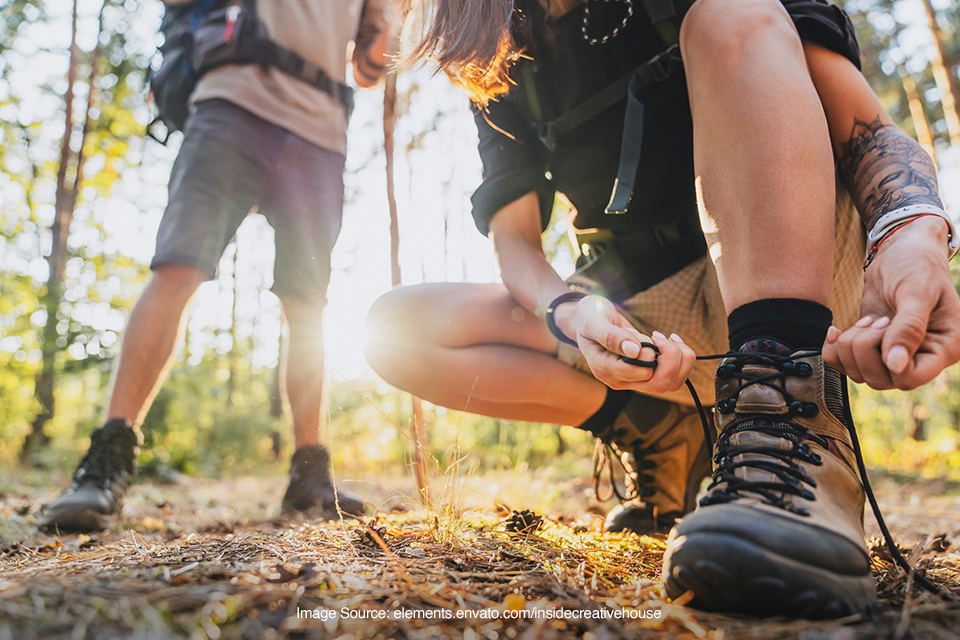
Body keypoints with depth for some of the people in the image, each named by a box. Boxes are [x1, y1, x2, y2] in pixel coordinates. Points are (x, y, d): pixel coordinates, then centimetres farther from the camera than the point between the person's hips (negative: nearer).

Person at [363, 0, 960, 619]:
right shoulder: (504, 68, 8)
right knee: (397, 328, -14)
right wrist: (569, 312, -24)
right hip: (638, 317, 3)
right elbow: (514, 237, -1)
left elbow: (870, 130, -8)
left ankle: (795, 430, -36)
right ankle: (663, 428, -10)